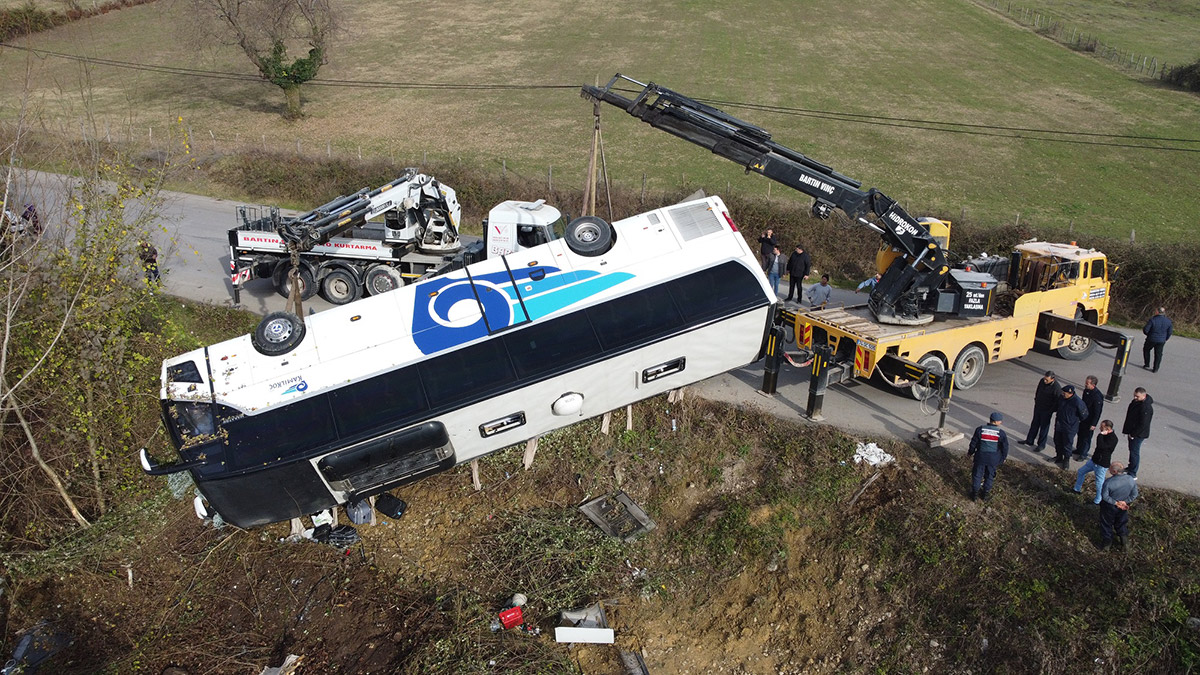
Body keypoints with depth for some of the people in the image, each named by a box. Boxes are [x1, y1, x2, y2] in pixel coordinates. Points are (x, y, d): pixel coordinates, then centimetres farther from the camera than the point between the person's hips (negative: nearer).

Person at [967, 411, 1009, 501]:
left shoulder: (980, 429, -11)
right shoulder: (1001, 433, -12)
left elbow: (973, 443, -2)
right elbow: (1005, 447, -3)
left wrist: (970, 452, 14)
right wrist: (1003, 458, 14)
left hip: (980, 457, 0)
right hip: (993, 459, 0)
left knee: (977, 475, 13)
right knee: (989, 476, 17)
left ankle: (974, 493, 20)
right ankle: (985, 494, 26)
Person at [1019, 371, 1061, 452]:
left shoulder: (1056, 388, -28)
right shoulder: (1042, 381, -9)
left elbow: (1058, 402, -20)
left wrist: (1051, 411, -15)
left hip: (1046, 410, -6)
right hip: (1038, 407, 6)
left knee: (1044, 427, 8)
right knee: (1034, 424, 20)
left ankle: (1041, 445, 23)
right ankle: (1029, 440, 35)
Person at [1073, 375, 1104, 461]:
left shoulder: (1097, 396, -28)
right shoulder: (1086, 391, -4)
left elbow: (1097, 412, -22)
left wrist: (1093, 424, -18)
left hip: (1090, 421, -8)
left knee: (1086, 437, 5)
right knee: (1080, 434, 21)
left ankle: (1083, 454, 18)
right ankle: (1078, 450, 39)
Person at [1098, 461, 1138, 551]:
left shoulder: (1108, 482, -32)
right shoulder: (1131, 479, -18)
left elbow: (1105, 497, -23)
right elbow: (1134, 495, -8)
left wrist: (1115, 503, -13)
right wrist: (1125, 502, -10)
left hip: (1109, 507, -3)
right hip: (1123, 508, 4)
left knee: (1107, 525, 18)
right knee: (1122, 524, 26)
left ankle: (1106, 545, 33)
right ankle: (1125, 543, 39)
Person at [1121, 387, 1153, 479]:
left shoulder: (1146, 408, -29)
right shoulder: (1136, 401, 0)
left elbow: (1143, 424, -26)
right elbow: (1130, 415, 14)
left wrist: (1133, 434, -18)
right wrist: (1126, 428, 14)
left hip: (1138, 434, -9)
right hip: (1132, 432, 9)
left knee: (1134, 452, -1)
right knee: (1132, 450, 23)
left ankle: (1132, 474, 7)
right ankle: (1130, 468, 40)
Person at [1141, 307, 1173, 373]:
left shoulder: (1153, 319, -20)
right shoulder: (1168, 321, -5)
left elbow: (1145, 330, -17)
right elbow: (1170, 332, 4)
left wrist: (1148, 334, 6)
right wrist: (1165, 339, 19)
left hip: (1151, 339, -3)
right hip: (1161, 341, 3)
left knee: (1146, 349, 22)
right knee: (1158, 354, 12)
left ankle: (1147, 365, 23)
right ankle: (1155, 369, 15)